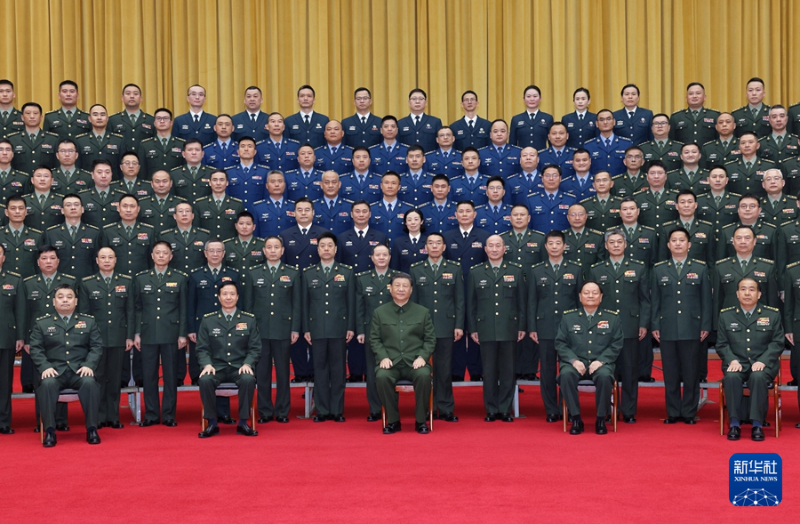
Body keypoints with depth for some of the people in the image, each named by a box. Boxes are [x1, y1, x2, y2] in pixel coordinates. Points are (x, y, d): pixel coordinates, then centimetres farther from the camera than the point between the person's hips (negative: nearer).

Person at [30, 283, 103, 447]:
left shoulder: (89, 322, 16)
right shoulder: (41, 323, 13)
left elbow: (97, 346, 8)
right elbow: (36, 349, 5)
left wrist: (89, 365, -10)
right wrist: (45, 367, -13)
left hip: (80, 370, 1)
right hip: (54, 371, 0)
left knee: (90, 382, -33)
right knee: (47, 384, -34)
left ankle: (92, 429, -24)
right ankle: (50, 431, -28)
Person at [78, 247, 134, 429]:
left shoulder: (126, 282, 7)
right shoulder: (87, 283, 4)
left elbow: (130, 311, 6)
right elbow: (83, 313, 4)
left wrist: (130, 336, 1)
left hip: (118, 338, 1)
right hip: (95, 339, -1)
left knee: (115, 379, 6)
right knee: (97, 378, 2)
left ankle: (113, 417, 14)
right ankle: (98, 418, 9)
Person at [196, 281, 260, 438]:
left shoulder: (249, 319, 9)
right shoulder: (208, 320, 9)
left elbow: (255, 348, 6)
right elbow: (202, 348, 7)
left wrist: (247, 364, -13)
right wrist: (207, 364, -13)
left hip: (239, 367, 0)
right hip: (216, 367, 1)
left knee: (249, 379, -34)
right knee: (204, 380, -32)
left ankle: (243, 422, -19)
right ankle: (212, 423, -16)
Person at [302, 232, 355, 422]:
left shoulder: (346, 272, 7)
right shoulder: (308, 273, 9)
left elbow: (351, 301, 5)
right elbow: (305, 303, 7)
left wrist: (351, 327, -1)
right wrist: (306, 329, 2)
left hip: (339, 328, -1)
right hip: (317, 328, 1)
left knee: (338, 369, 2)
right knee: (320, 369, 2)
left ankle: (337, 410, 8)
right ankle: (322, 410, 8)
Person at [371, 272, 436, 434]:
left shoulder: (422, 312, 12)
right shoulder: (379, 312, 12)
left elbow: (430, 339, 9)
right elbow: (374, 339, 8)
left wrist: (422, 356, -8)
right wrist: (383, 357, -8)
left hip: (415, 362, 0)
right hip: (390, 362, 0)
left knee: (424, 375, -33)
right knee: (382, 377, -33)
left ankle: (421, 420, -14)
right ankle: (393, 420, -14)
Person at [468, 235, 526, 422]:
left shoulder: (516, 271, 7)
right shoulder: (475, 273, 7)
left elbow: (522, 301, 6)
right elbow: (470, 303, 7)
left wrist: (522, 326, 1)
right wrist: (472, 328, 2)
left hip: (509, 328, 0)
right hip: (486, 329, 0)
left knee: (508, 370, 3)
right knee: (489, 371, 3)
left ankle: (505, 409, 11)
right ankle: (491, 410, 11)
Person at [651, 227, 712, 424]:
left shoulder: (701, 268, 6)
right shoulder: (658, 269, 9)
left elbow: (706, 299, 4)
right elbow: (654, 300, 8)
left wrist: (706, 326, -2)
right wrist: (654, 326, 2)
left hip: (692, 329, -1)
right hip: (667, 330, 1)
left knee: (691, 373, 2)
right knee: (670, 374, 4)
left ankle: (689, 412, 12)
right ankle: (673, 412, 12)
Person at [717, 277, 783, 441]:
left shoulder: (773, 315, 6)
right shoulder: (726, 315, 9)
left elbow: (777, 343, 2)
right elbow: (722, 344, 7)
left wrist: (762, 361, -14)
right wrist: (732, 360, -13)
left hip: (763, 365, -1)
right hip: (736, 363, 1)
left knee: (758, 377, -35)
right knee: (731, 377, -33)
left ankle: (757, 424, -26)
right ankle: (734, 423, -23)